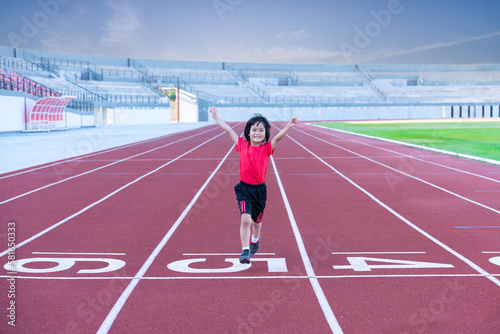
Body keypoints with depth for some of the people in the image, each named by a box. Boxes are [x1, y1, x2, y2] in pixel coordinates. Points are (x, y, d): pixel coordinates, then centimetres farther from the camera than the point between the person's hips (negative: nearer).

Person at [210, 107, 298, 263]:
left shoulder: (267, 148, -5)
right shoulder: (243, 145, -1)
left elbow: (278, 137, -22)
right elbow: (229, 130, 5)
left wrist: (288, 126, -38)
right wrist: (215, 116, 10)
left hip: (259, 189, 1)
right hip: (244, 189, -1)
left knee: (256, 220, 19)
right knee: (245, 218, -18)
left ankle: (255, 239, 50)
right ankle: (245, 251, -11)